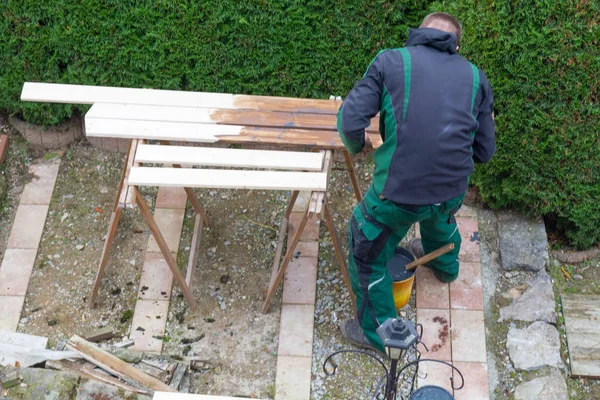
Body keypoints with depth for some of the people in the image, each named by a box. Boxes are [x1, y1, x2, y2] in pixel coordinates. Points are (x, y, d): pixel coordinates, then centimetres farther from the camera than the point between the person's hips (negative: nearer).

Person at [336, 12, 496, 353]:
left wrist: (356, 145, 13)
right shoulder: (475, 77, 9)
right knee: (441, 216, 40)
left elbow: (350, 123, -9)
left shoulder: (390, 61, 0)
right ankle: (444, 264, 68)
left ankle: (377, 332, 33)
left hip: (400, 191, -5)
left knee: (369, 256, 20)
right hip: (454, 190, 5)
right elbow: (485, 151, 10)